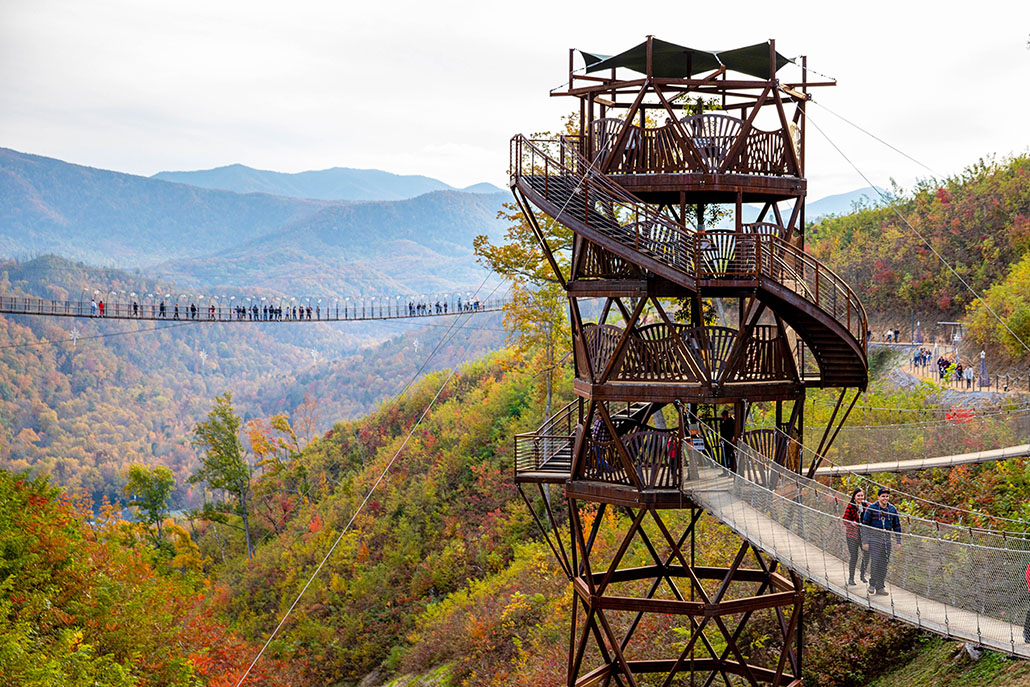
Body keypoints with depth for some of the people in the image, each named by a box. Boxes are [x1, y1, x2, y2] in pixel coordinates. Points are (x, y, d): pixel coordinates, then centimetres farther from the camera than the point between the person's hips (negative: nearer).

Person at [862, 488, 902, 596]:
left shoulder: (892, 510, 8)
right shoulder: (871, 508, -4)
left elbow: (897, 526, 15)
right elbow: (864, 525, -2)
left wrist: (899, 541, 10)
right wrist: (864, 542, -7)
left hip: (887, 540, 4)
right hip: (874, 539, -4)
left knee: (884, 564, 4)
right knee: (875, 561, -14)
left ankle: (880, 587, 11)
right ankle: (872, 584, 1)